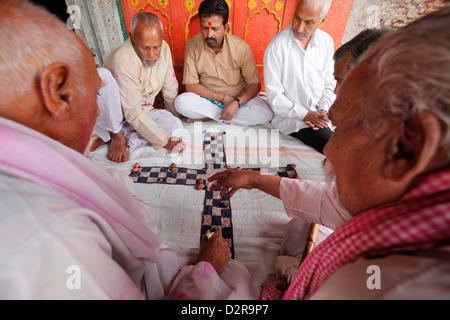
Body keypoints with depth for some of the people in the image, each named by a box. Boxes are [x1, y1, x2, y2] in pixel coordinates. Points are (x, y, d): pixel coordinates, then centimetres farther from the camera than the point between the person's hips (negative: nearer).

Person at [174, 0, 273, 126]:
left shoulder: (241, 47, -12)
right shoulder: (193, 45, -10)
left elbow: (255, 84, -10)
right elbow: (190, 85, -12)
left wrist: (236, 103, -28)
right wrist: (223, 97, -19)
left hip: (239, 98, 1)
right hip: (206, 98, -1)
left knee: (266, 113, -26)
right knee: (181, 102, -28)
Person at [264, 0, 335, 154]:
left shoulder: (326, 41, 4)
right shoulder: (277, 46, -13)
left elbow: (329, 83, 9)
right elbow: (274, 94, -14)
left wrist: (323, 111, -9)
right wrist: (306, 115, -16)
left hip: (318, 114, 6)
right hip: (291, 117, -6)